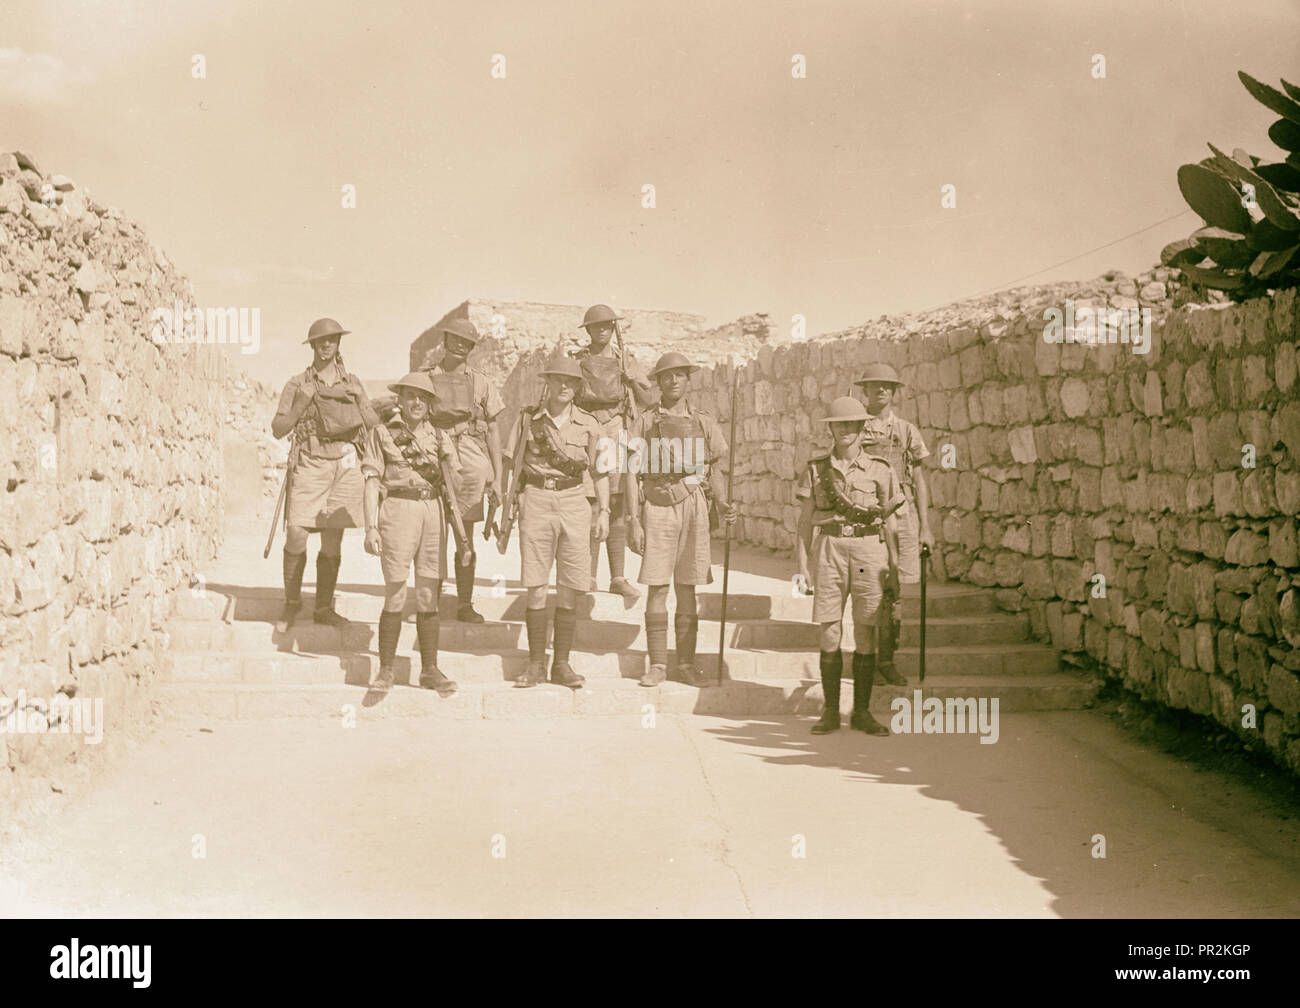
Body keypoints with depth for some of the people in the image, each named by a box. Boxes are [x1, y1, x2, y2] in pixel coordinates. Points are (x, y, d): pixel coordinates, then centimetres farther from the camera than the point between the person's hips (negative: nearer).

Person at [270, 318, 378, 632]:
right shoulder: (297, 384, 6)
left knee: (333, 543, 4)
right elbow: (278, 429, 2)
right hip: (309, 462, -2)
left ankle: (324, 608, 15)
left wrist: (355, 402, -6)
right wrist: (300, 404, -12)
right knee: (296, 537, -10)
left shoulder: (351, 384, 13)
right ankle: (291, 603, 9)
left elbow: (373, 423, 11)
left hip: (344, 464, 2)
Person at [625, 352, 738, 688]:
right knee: (657, 588, -2)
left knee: (687, 588, 5)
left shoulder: (704, 423, 11)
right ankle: (657, 664, 6)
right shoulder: (644, 423, 5)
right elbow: (632, 474, 2)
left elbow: (715, 471, 13)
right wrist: (633, 522, -6)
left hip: (694, 507, 2)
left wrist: (723, 505, -6)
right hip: (657, 506, -2)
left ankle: (687, 663, 12)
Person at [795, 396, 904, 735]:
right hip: (829, 549, 0)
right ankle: (830, 711, 9)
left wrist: (894, 568, 6)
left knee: (865, 635, 2)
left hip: (869, 550, 0)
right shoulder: (816, 469, 7)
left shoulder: (879, 470, 6)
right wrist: (801, 564, 2)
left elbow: (890, 522, 9)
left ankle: (862, 712, 11)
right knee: (830, 634, -1)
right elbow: (806, 520, 8)